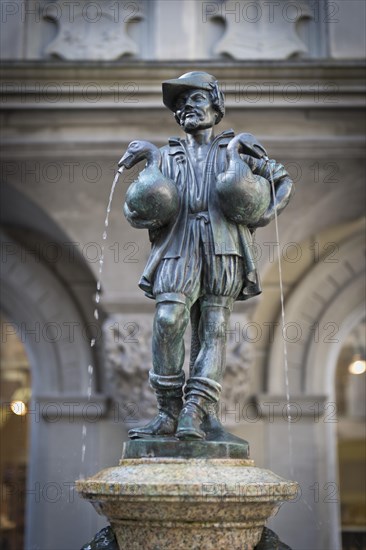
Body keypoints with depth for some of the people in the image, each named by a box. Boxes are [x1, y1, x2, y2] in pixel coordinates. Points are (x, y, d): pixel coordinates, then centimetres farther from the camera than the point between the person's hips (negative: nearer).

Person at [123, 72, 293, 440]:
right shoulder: (167, 155, 24)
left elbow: (283, 179, 24)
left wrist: (269, 213, 7)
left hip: (223, 248, 0)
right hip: (178, 248, 0)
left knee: (212, 331, -7)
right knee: (167, 320, -20)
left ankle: (195, 414, -10)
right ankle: (169, 413, -13)